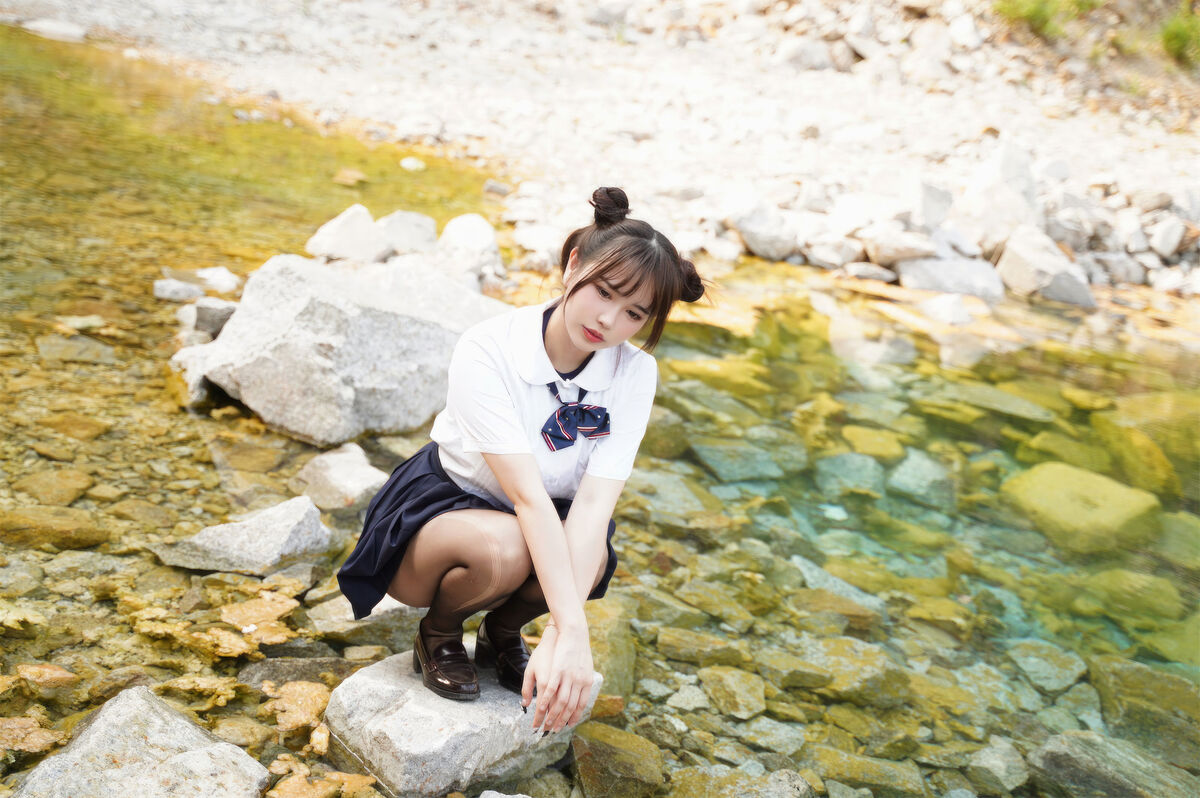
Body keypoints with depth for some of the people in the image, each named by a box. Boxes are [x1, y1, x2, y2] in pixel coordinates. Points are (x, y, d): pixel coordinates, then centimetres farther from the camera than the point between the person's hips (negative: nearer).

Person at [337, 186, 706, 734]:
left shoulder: (634, 374, -17)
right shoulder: (487, 351, -28)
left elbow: (595, 501, -28)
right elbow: (528, 496, -36)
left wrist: (564, 635, -40)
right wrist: (573, 627, -43)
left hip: (545, 527, 3)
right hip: (441, 503, -3)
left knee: (592, 555, -32)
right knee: (503, 549, -38)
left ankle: (503, 631, 2)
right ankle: (438, 631, -2)